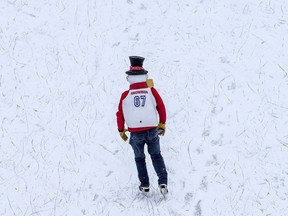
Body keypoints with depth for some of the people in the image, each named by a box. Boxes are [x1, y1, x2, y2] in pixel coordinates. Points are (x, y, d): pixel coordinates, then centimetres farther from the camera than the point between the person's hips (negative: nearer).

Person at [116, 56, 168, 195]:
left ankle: (144, 184, 20)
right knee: (156, 155, 19)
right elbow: (161, 108, 0)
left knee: (139, 158, 21)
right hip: (152, 130, 1)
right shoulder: (151, 91, -7)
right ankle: (163, 182, 4)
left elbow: (120, 114, 0)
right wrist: (162, 124, 16)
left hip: (136, 133, -1)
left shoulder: (125, 95, -7)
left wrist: (121, 131, 15)